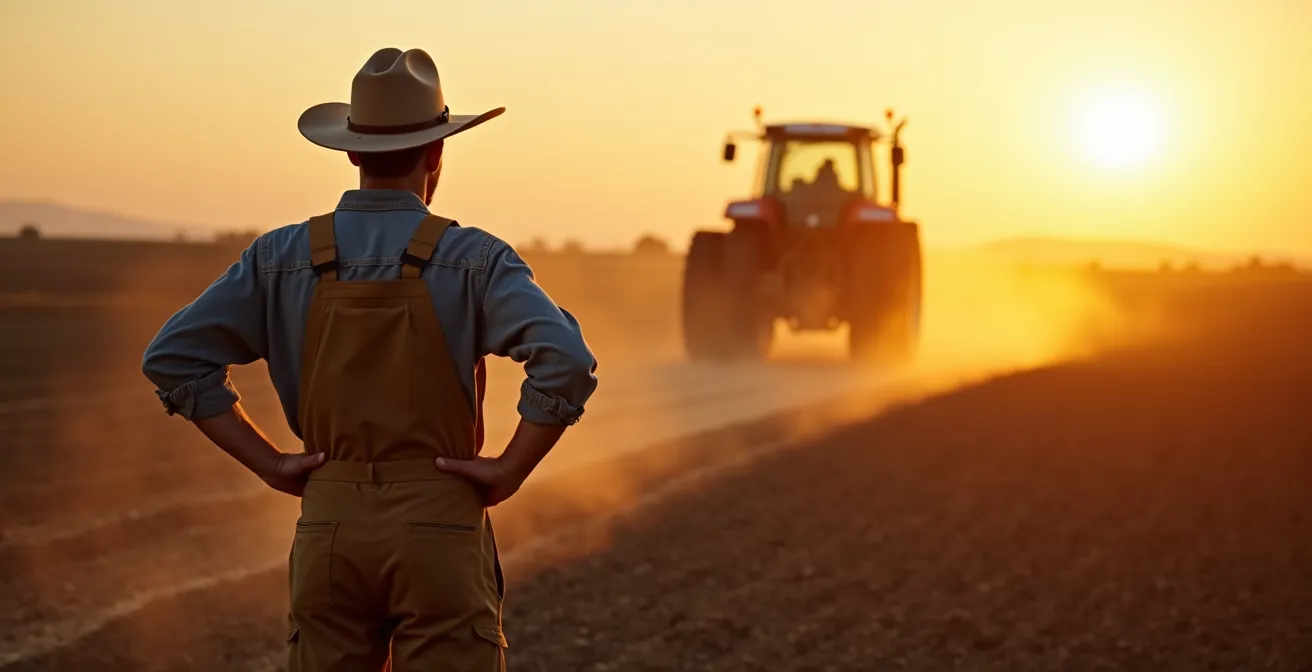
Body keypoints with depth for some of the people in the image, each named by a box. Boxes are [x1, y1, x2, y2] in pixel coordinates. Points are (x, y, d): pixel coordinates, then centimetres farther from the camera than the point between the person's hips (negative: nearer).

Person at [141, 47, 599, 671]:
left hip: (329, 528, 3)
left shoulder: (282, 257, 3)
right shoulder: (472, 259, -7)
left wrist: (268, 462, 3)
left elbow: (172, 356, 1)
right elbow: (566, 362, -20)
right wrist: (510, 470, -9)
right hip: (437, 527, -3)